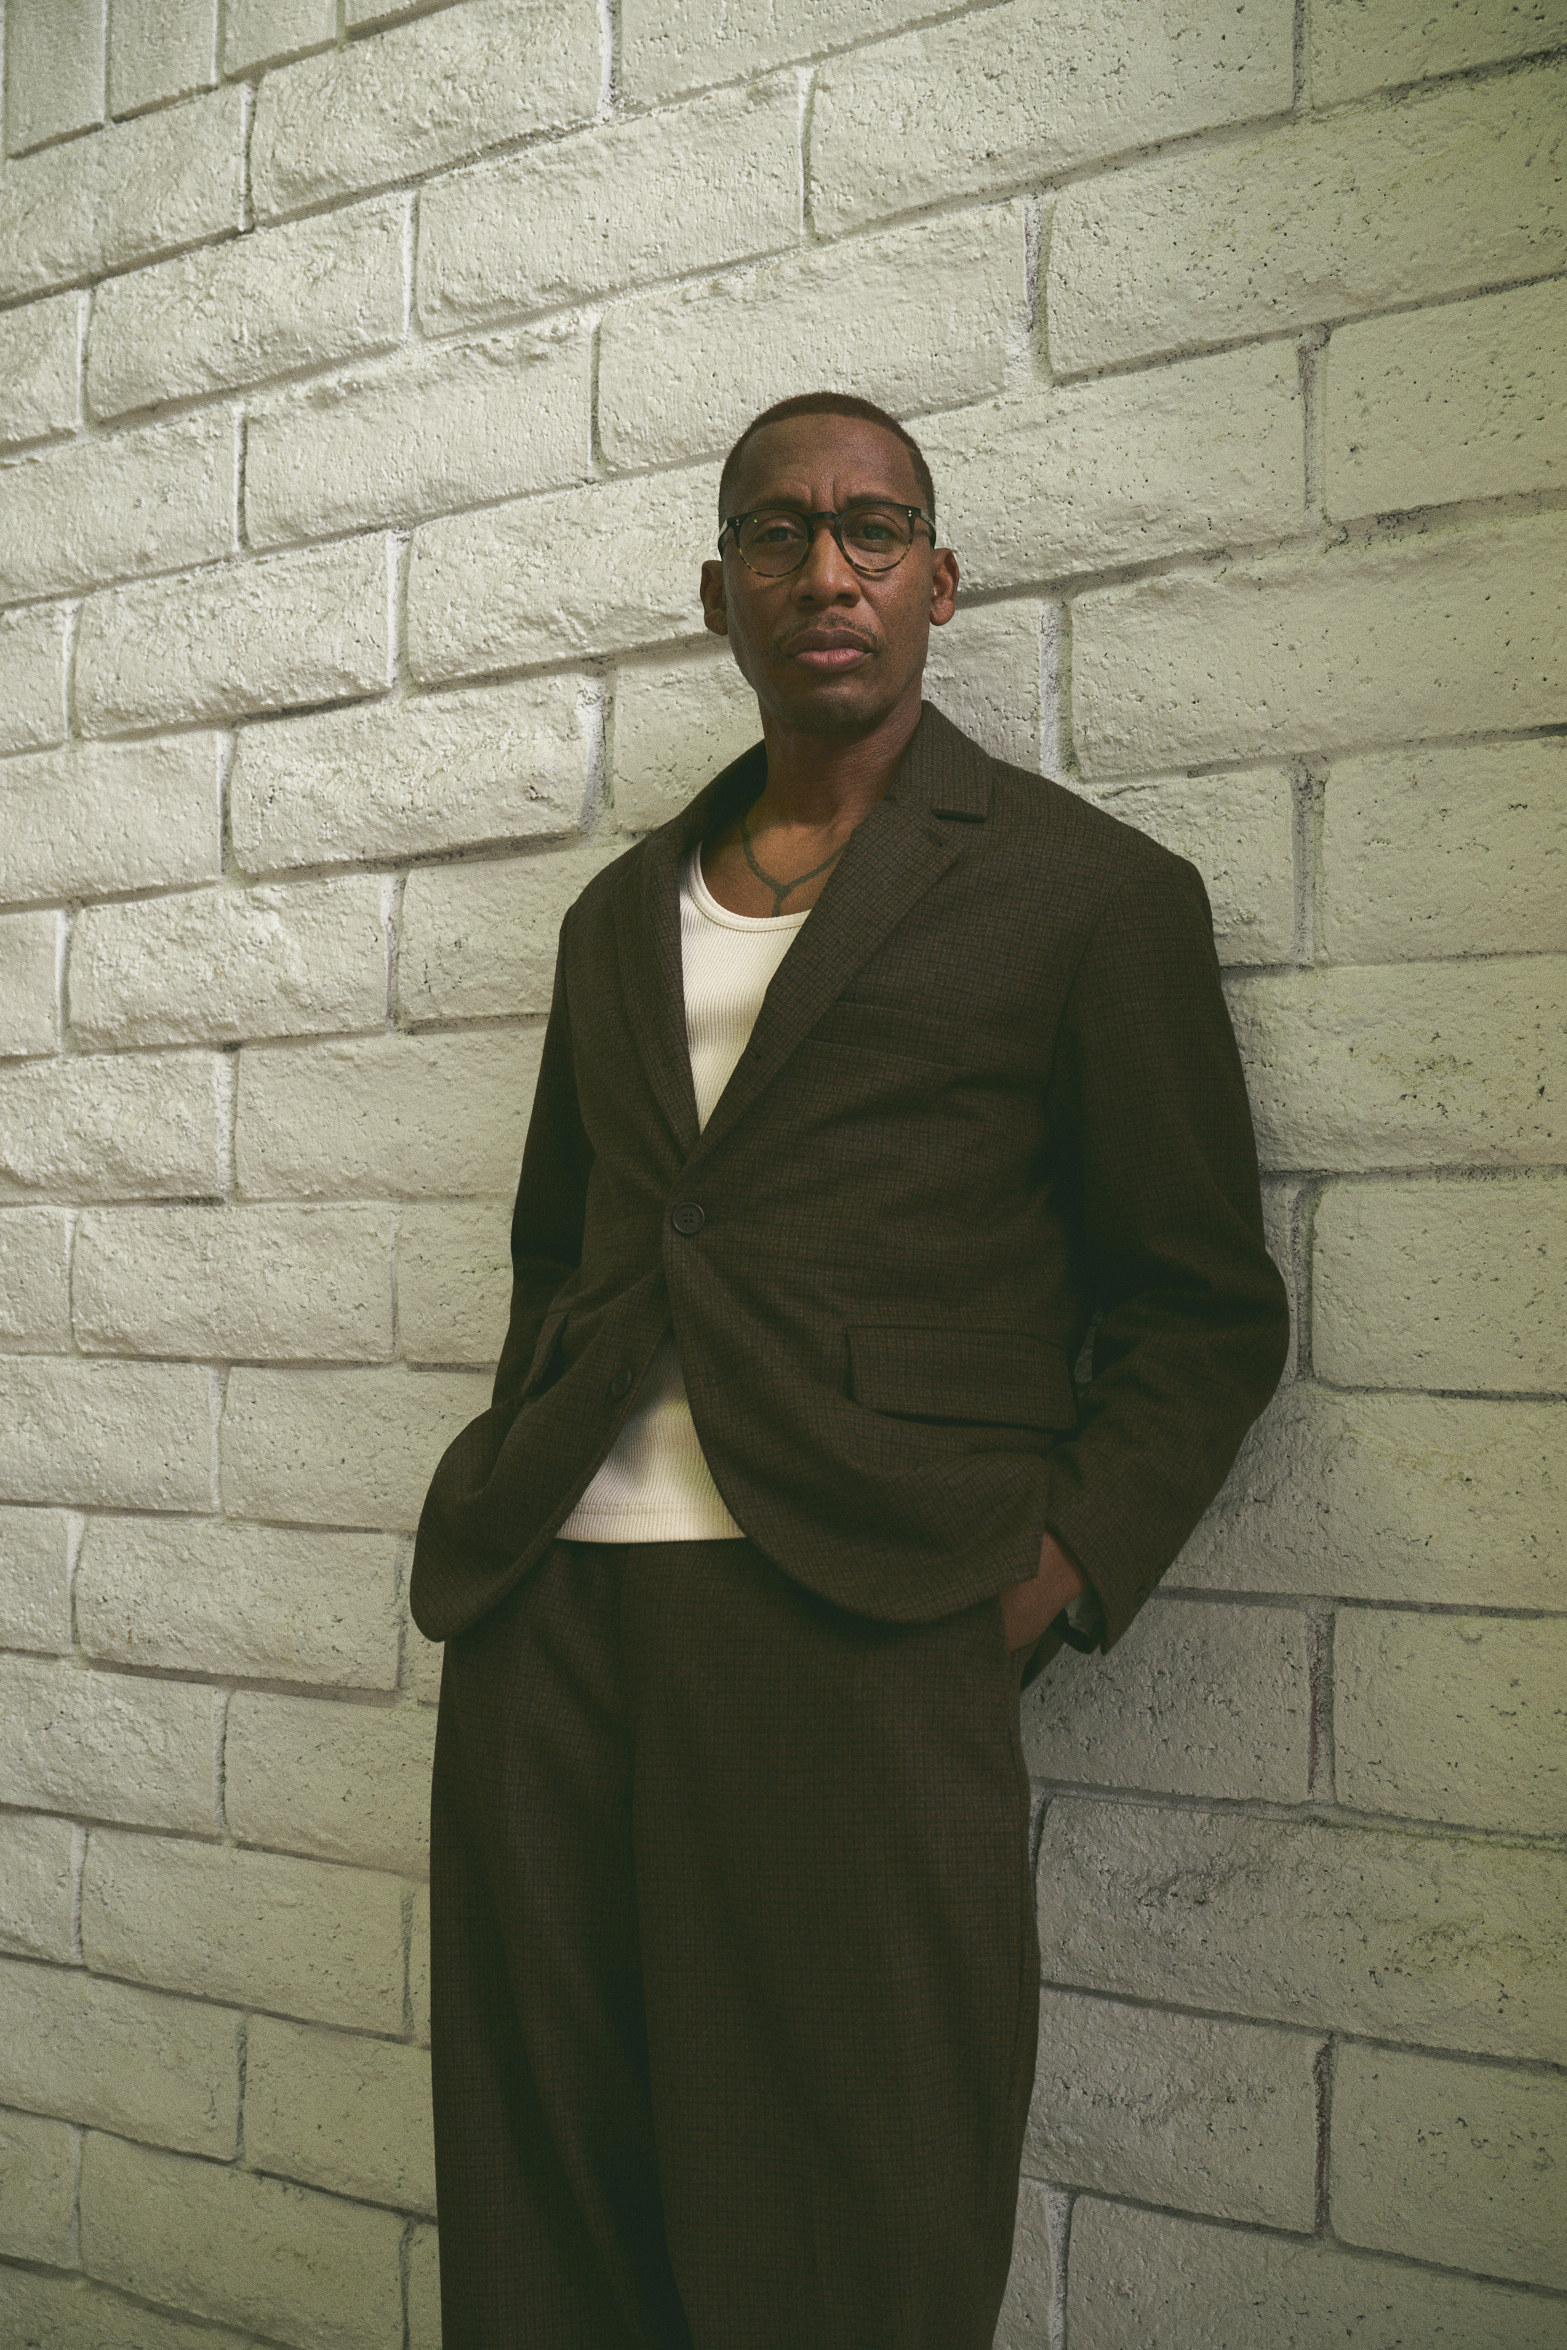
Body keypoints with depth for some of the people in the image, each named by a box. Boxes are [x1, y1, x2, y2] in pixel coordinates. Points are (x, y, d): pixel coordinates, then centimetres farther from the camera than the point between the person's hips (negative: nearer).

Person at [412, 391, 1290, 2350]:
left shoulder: (1086, 890, 6)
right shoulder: (622, 910, 20)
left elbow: (1204, 1307, 5)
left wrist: (1070, 1567, -8)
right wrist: (516, 1481, 11)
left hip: (857, 1634, -4)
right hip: (547, 1617, 5)